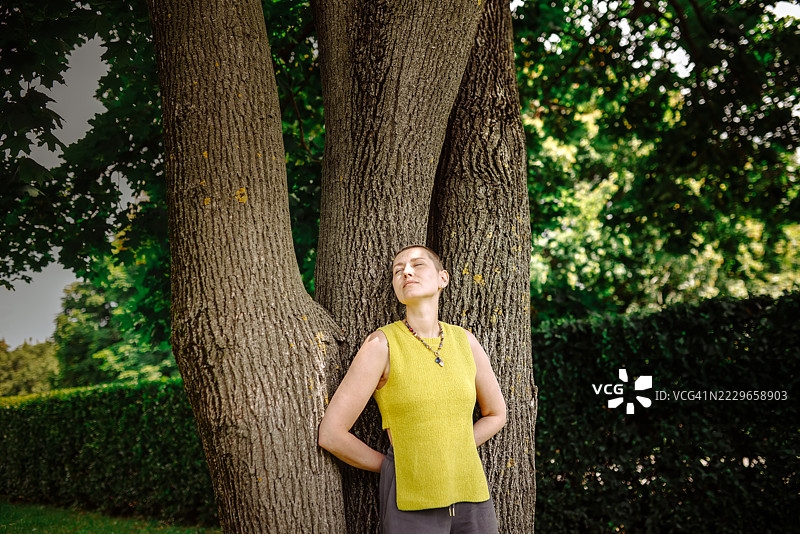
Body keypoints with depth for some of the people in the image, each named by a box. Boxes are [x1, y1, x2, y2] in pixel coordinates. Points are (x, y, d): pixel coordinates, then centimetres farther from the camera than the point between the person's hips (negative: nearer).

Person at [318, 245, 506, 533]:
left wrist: (449, 457, 8)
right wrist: (394, 467, 2)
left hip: (469, 499, 5)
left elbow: (496, 414, 19)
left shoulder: (464, 340, 5)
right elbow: (331, 434, -10)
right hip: (412, 506, -4)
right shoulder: (380, 344, -9)